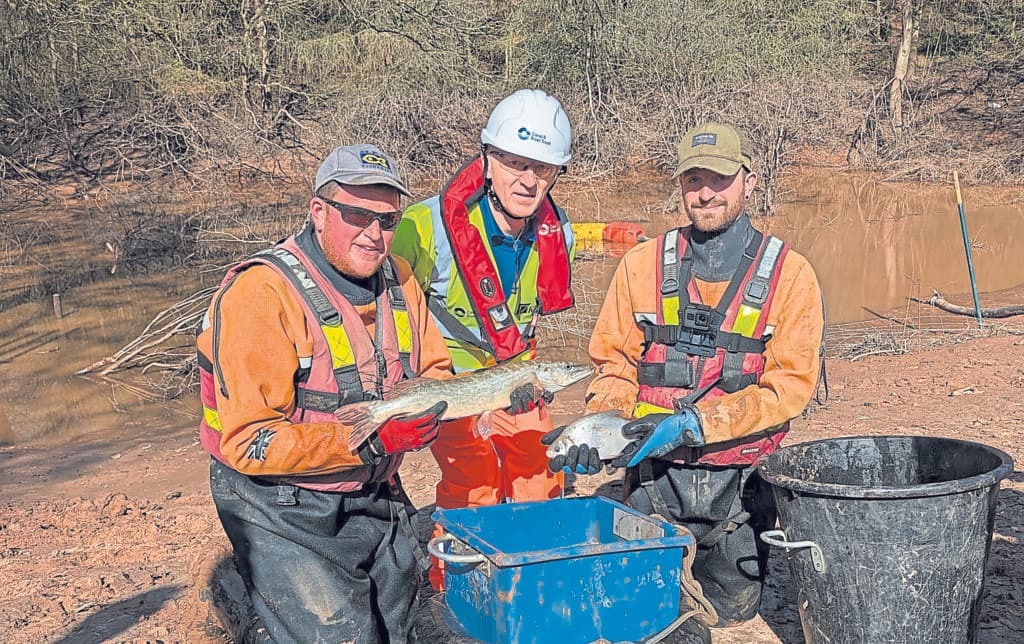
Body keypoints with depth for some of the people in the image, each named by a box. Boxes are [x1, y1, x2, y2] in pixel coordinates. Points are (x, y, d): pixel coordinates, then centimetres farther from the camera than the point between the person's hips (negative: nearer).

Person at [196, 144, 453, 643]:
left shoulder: (397, 279, -1)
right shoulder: (261, 294, -23)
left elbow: (435, 370, 11)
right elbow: (250, 443, -26)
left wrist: (426, 406, -14)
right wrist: (373, 441, -32)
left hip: (376, 499, 7)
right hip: (282, 509, -7)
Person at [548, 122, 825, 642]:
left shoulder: (788, 274, -3)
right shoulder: (641, 265, 2)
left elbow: (791, 384, -11)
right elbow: (615, 365, 5)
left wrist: (694, 422, -23)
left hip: (740, 485, 0)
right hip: (654, 481, 0)